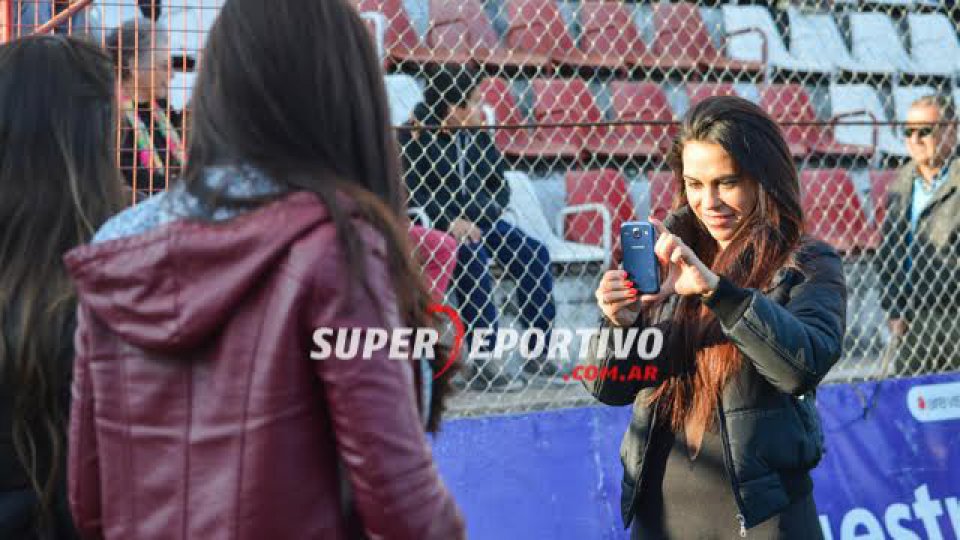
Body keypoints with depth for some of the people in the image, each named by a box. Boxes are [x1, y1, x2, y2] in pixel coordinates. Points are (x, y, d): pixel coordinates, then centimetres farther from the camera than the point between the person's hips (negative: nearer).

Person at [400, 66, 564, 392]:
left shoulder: (479, 137, 9)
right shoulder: (417, 136, -10)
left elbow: (499, 186, 12)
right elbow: (409, 191, -18)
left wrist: (484, 210, -9)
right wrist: (449, 222, -26)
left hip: (474, 219, 7)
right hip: (432, 224, -7)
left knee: (534, 254, -10)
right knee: (472, 258, -35)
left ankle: (538, 354, -4)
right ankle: (481, 365, -34)